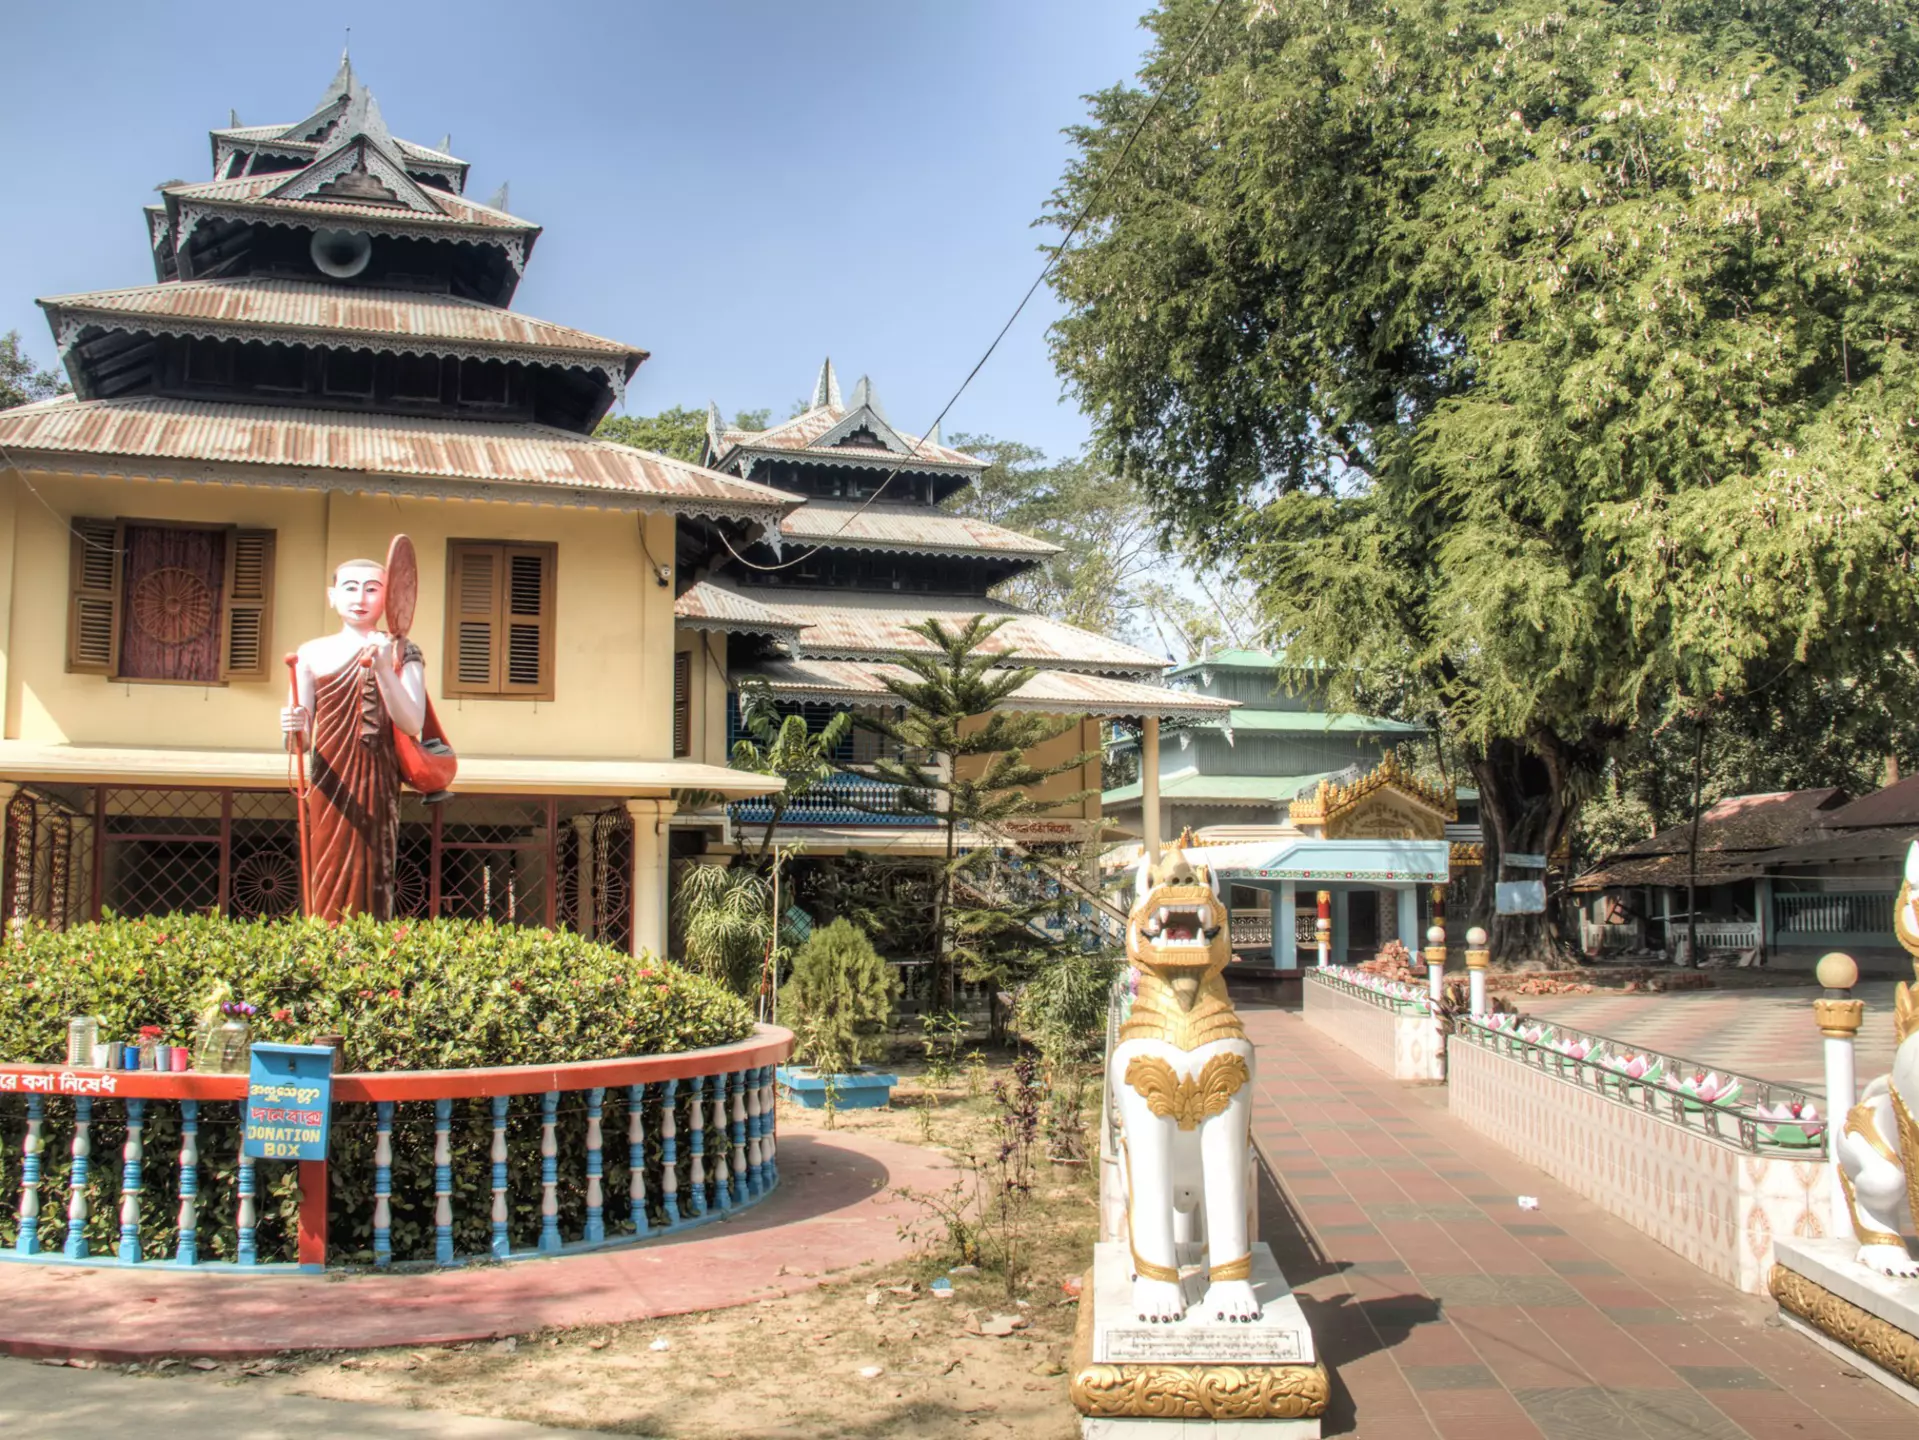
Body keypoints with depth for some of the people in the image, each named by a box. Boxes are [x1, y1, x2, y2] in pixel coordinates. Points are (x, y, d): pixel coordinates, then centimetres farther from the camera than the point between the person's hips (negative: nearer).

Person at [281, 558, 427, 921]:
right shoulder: (313, 654, 7)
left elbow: (412, 724, -9)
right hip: (329, 793, 1)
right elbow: (301, 741, 7)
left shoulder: (402, 653, 5)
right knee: (328, 893, -2)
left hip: (378, 792, -1)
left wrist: (383, 670, -20)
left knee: (369, 886, -2)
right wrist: (294, 731, -16)